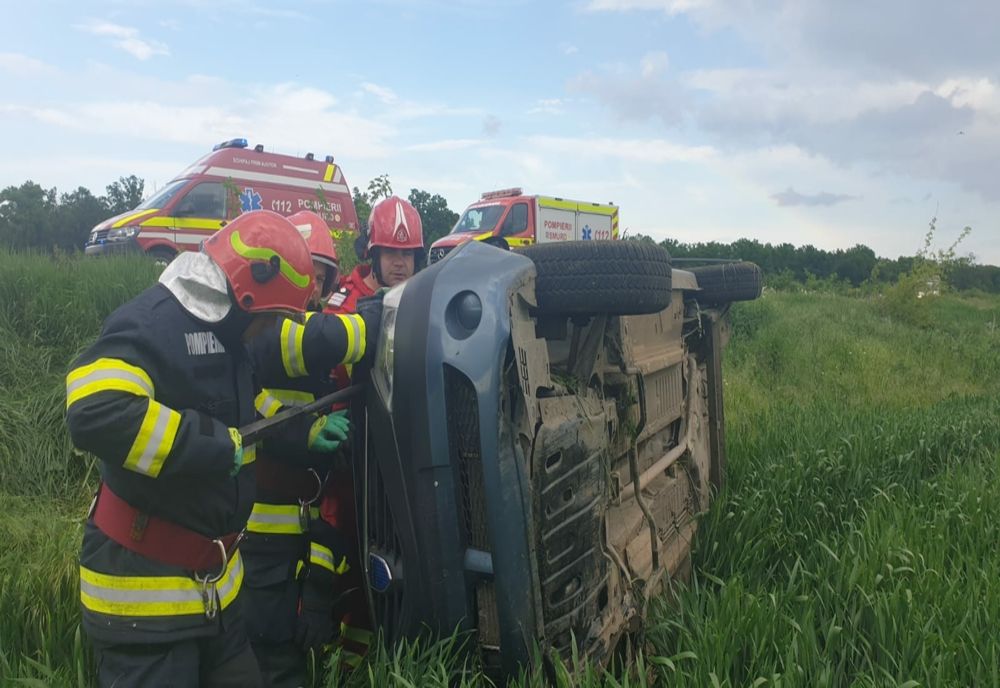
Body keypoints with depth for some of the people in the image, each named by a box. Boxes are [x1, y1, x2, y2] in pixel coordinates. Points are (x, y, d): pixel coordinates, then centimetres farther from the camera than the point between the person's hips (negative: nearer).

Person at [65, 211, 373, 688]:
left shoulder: (223, 336, 9)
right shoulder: (148, 325, -21)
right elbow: (96, 417, -37)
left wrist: (305, 432, 17)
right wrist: (219, 447, -29)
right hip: (144, 591, -9)